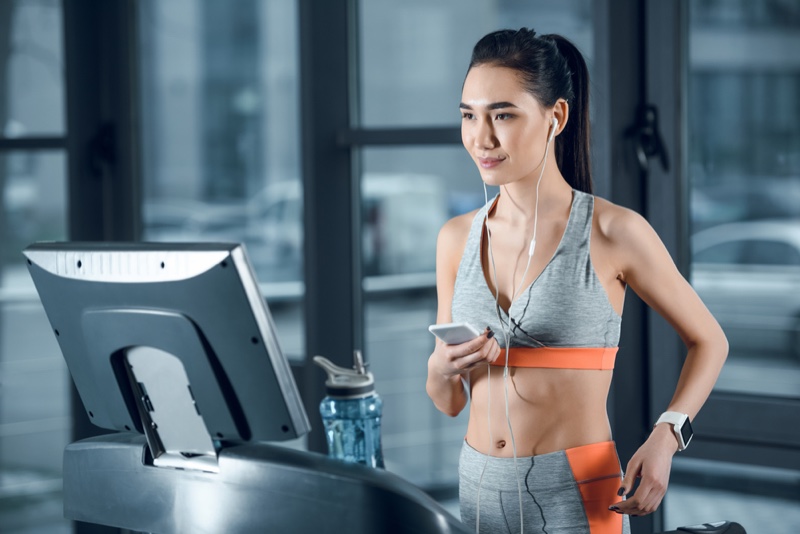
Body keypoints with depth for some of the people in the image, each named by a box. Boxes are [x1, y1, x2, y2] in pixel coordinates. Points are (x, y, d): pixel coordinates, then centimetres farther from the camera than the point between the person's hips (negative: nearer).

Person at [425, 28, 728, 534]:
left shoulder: (613, 232, -8)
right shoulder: (457, 239, 5)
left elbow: (708, 341, 3)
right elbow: (449, 402, 12)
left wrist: (665, 437, -12)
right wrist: (442, 369, -11)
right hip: (481, 490, 4)